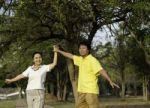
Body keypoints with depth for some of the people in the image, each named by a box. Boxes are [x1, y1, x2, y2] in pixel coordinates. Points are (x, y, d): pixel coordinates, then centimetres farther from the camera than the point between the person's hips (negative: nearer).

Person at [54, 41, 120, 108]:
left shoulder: (92, 60, -12)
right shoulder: (80, 59, 11)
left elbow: (101, 71, -23)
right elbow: (70, 56, 27)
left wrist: (110, 81, -34)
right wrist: (58, 51, 39)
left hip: (91, 90, -8)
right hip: (81, 90, 8)